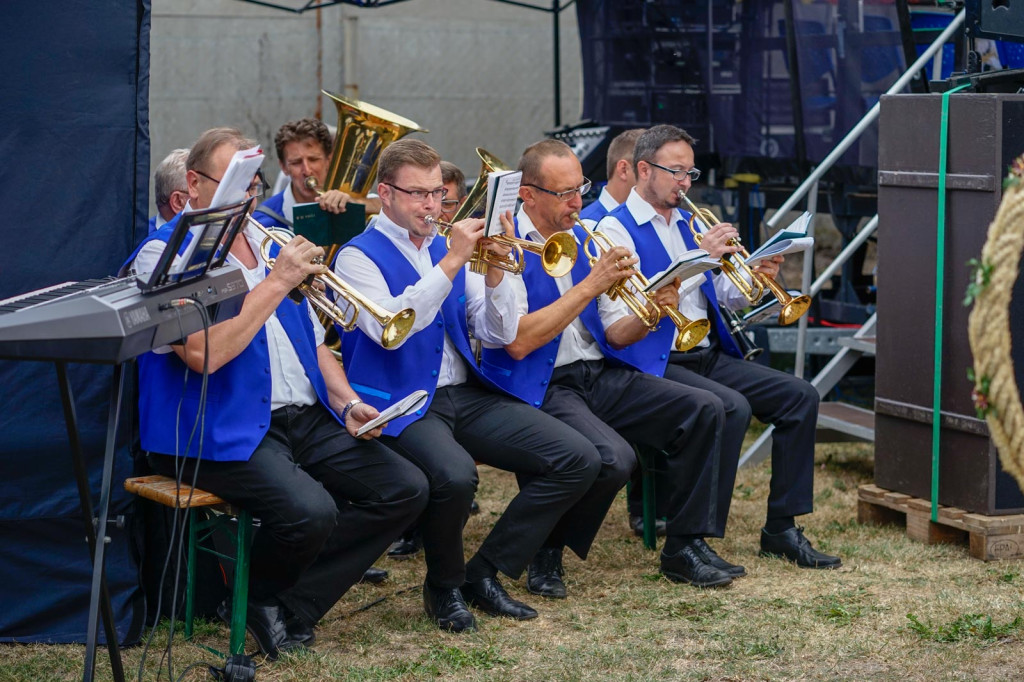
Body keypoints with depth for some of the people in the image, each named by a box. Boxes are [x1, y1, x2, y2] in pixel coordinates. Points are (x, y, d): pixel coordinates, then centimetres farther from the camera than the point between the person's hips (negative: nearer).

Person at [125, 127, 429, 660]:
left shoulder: (269, 243, 19)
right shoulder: (165, 254, -6)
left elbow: (313, 340, 25)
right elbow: (203, 354, -21)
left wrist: (346, 402, 7)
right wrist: (277, 282, -15)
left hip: (306, 417, 8)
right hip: (224, 430, -8)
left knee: (405, 490, -8)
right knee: (310, 511, -32)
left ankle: (290, 608, -4)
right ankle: (256, 598, 2)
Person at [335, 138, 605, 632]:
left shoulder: (447, 249, 18)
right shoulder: (360, 256, -1)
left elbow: (501, 334, 10)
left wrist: (493, 273, -8)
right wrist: (451, 263, -23)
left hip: (466, 396, 7)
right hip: (402, 403, -7)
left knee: (578, 460, -9)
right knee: (454, 474, -38)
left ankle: (485, 573, 1)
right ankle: (444, 586, -7)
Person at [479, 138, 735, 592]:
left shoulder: (585, 241, 15)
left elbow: (615, 334, 16)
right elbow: (517, 342, -21)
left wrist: (648, 315, -7)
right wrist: (590, 286, -19)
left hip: (601, 376, 8)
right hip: (541, 390, -7)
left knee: (704, 410, -10)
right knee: (613, 458, -33)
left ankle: (683, 549, -1)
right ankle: (548, 552, -5)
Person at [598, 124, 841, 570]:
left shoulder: (688, 223, 20)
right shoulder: (617, 228, -5)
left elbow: (724, 295, 20)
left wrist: (755, 279, -2)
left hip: (708, 354, 8)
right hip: (658, 362, -8)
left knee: (800, 396, -7)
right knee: (732, 407, -32)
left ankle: (780, 529, -2)